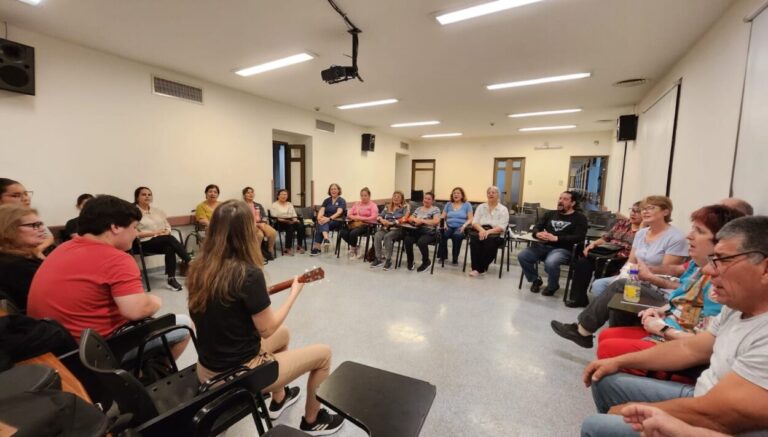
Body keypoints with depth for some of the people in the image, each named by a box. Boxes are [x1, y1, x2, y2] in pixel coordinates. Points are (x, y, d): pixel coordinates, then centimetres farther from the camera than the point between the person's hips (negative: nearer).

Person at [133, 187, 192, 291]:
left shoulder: (158, 211, 17)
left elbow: (168, 227, 16)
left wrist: (166, 232, -7)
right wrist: (153, 233, -15)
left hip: (164, 241, 5)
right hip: (144, 243, -4)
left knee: (170, 247, -31)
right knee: (170, 239, -31)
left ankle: (171, 279, -30)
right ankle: (190, 263, -29)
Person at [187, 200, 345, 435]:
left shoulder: (198, 269, -5)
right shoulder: (248, 273, -27)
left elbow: (218, 317, 9)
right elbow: (267, 329, -18)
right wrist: (295, 292, -8)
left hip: (208, 370, 8)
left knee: (283, 333, 29)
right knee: (323, 354, 7)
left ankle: (278, 400, 44)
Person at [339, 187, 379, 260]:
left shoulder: (373, 205, 6)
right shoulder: (356, 204, 22)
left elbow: (374, 217, -10)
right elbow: (349, 214, 13)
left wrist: (361, 218, -15)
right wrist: (354, 217, -9)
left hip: (366, 225, -5)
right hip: (354, 223, 5)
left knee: (353, 233, -33)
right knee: (343, 232, -24)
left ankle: (353, 250, -4)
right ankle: (356, 249, -5)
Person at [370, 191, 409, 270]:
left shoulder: (405, 207, 6)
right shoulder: (387, 206, 22)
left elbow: (404, 219, -10)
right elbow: (379, 216, 15)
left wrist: (391, 222, -16)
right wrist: (382, 220, -9)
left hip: (398, 229, -4)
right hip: (385, 227, 4)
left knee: (387, 237, -34)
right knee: (377, 236, -27)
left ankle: (388, 260, -23)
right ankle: (378, 258, -17)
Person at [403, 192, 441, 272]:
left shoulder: (435, 209, 3)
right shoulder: (418, 209, 20)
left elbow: (436, 221, -13)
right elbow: (409, 219, 15)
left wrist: (422, 221, -11)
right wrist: (415, 220, -8)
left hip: (429, 232, -4)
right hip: (416, 230, 4)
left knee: (421, 242, -35)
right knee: (407, 240, -26)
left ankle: (426, 262, -6)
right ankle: (410, 261, -1)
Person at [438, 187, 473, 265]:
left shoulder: (467, 205, 9)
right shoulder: (448, 204, 18)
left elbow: (470, 219, 2)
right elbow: (442, 217, 13)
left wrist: (464, 226, -16)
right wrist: (444, 224, -8)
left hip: (460, 228, -2)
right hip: (449, 227, 2)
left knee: (457, 235, -37)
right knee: (442, 234, -32)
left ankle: (455, 259, -21)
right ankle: (443, 256, -13)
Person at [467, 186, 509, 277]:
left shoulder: (503, 209, 6)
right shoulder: (480, 207, 15)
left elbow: (502, 227, -6)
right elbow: (474, 222, 5)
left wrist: (488, 231, -23)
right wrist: (481, 230, -17)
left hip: (495, 234, -2)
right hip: (481, 231, 2)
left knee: (490, 241, -36)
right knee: (474, 238, -32)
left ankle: (479, 269, -25)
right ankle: (476, 268, -26)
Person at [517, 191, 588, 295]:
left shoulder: (579, 218, 4)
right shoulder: (550, 214, 19)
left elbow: (579, 237, -10)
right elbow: (536, 227, 14)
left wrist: (556, 238, -20)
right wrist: (538, 234, -12)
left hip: (563, 249, -5)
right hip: (544, 246, 5)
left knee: (550, 263, -36)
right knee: (522, 256, -19)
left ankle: (553, 286, -2)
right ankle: (536, 280, 9)